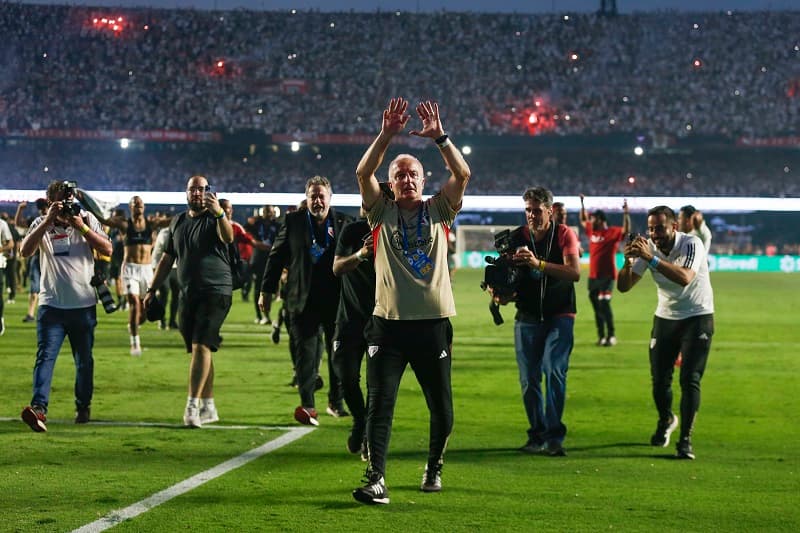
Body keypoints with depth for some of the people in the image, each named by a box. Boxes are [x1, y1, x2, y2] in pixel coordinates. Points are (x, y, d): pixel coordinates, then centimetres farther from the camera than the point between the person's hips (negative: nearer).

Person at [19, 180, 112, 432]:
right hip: (52, 304, -1)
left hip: (84, 304, 2)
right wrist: (48, 221, -21)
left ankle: (83, 406, 28)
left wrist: (81, 226, -16)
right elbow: (25, 251, -15)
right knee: (45, 356, -15)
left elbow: (107, 249, -6)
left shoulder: (87, 219, 3)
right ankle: (39, 408, -26)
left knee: (84, 360, 12)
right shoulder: (41, 224, 2)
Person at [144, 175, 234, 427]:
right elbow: (167, 258, 23)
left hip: (216, 291, -6)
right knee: (199, 350, 9)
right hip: (188, 294, 6)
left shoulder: (214, 219, -3)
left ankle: (193, 404, -21)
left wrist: (219, 213, -43)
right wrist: (152, 290, 19)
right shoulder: (178, 222, 16)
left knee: (201, 345, -16)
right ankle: (208, 407, 16)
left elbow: (228, 238, -25)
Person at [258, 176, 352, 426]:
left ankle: (336, 402, 22)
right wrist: (267, 290, 3)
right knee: (305, 353, -3)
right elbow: (277, 256, 6)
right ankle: (307, 406, -2)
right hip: (304, 300, -1)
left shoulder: (344, 223, 4)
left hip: (336, 301, 1)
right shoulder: (293, 221, 3)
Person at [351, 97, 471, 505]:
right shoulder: (382, 212, 7)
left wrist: (439, 137, -15)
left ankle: (434, 467, 30)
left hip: (433, 322, 1)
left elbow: (462, 175, -5)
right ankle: (375, 480, -11)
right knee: (379, 404, -9)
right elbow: (363, 173, -8)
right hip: (389, 322, -1)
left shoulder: (438, 210, 9)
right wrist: (387, 135, -17)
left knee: (442, 409, 7)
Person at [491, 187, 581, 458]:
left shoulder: (564, 235, -5)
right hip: (527, 317, 3)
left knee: (554, 370, -17)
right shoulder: (517, 238, 2)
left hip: (559, 316, -3)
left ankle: (554, 437, -16)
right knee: (528, 379, 2)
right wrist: (503, 295, -19)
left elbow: (574, 273, -19)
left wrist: (538, 264, -30)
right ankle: (537, 435, 13)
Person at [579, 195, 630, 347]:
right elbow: (582, 220, 29)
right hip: (593, 276, 7)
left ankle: (611, 336, -10)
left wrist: (626, 213, -31)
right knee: (596, 307, 9)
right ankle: (601, 336, 16)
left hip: (607, 276, -7)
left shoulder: (613, 232, -7)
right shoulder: (592, 231, 12)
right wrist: (582, 204, 26)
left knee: (604, 305, -15)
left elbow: (626, 230, -23)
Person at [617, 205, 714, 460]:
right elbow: (624, 287, -8)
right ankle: (666, 420, 33)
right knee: (659, 378, 4)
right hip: (665, 317, 4)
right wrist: (629, 262, -27)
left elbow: (685, 278, -40)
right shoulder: (648, 248, -7)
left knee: (690, 379, -14)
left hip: (697, 317, -4)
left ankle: (685, 440, -11)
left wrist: (651, 258, -44)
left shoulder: (691, 244, -21)